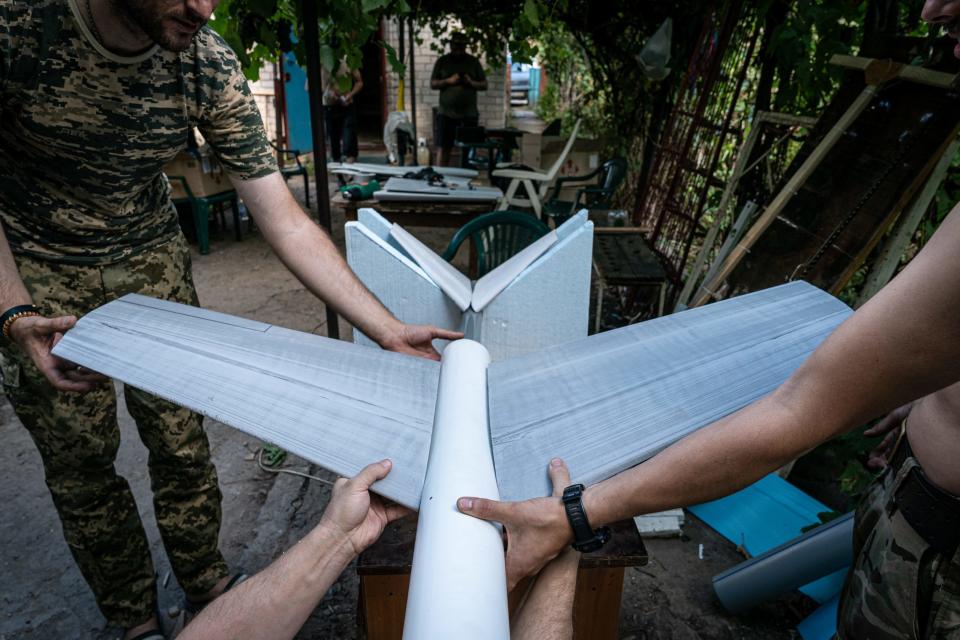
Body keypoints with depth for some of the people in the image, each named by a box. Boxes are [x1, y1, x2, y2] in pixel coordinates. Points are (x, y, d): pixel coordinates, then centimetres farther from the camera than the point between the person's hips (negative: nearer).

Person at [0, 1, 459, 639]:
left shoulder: (209, 67, -18)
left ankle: (207, 584, 30)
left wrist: (389, 331, -25)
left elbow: (286, 223, -19)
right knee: (79, 458, 5)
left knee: (180, 437, 4)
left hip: (151, 256, 2)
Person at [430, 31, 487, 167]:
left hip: (469, 114, 1)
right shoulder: (442, 61, 7)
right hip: (446, 113, -1)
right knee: (444, 148, -2)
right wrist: (448, 81, -13)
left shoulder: (473, 62, 9)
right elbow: (432, 84, 4)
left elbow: (484, 85, 9)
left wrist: (471, 83, -12)